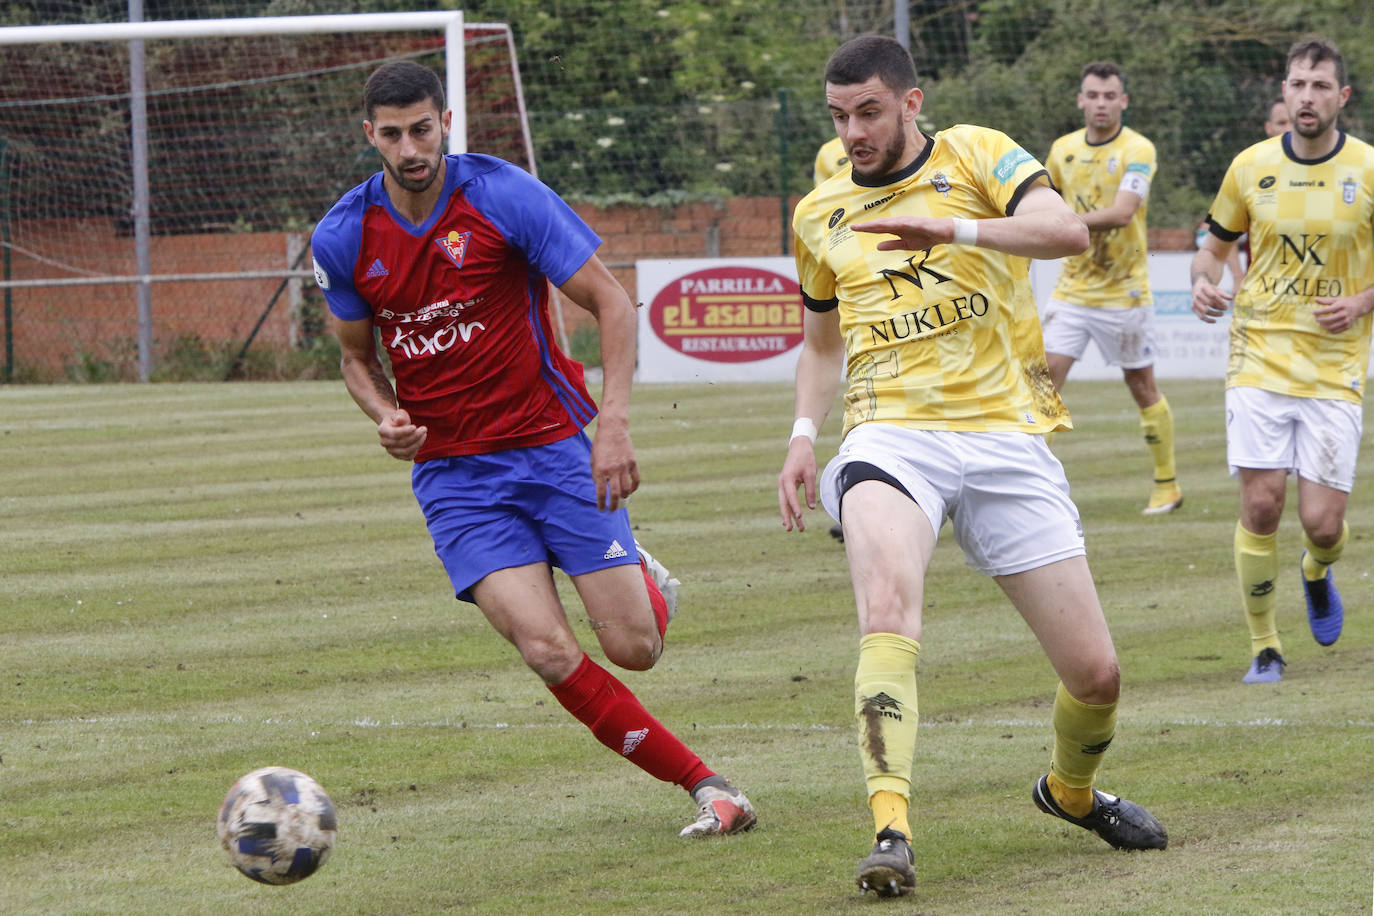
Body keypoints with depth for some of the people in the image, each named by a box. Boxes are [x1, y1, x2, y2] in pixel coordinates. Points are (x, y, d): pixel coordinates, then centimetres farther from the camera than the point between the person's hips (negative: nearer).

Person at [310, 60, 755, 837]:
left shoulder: (503, 196, -12)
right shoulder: (344, 238, -2)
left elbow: (611, 301, -9)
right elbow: (358, 355, 14)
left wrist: (615, 422, -21)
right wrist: (387, 417, -8)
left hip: (553, 445, -2)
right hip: (453, 474, 2)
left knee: (635, 648, -4)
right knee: (550, 652, -18)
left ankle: (645, 581, 36)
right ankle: (705, 786, -4)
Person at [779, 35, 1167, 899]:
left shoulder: (976, 155, 3)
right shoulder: (820, 215, 14)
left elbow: (1067, 229, -16)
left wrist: (952, 228, -31)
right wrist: (805, 433, 12)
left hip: (1004, 432, -1)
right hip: (891, 436, 1)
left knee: (1096, 673, 0)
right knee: (889, 606, -33)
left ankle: (1072, 790, 34)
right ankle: (891, 828, -39)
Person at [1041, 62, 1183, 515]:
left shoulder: (1138, 150, -13)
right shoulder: (1063, 149, 5)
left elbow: (1121, 212, -27)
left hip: (1124, 292, -4)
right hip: (1072, 288, 4)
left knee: (1142, 388, 6)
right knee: (1044, 378, -8)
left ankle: (1167, 484, 20)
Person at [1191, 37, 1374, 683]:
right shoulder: (1251, 167, 2)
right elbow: (1215, 246, 15)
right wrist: (1204, 282, -6)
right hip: (1260, 357, 1)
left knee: (1322, 524, -5)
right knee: (1261, 504, -11)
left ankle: (1316, 572, 34)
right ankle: (1264, 648, 6)